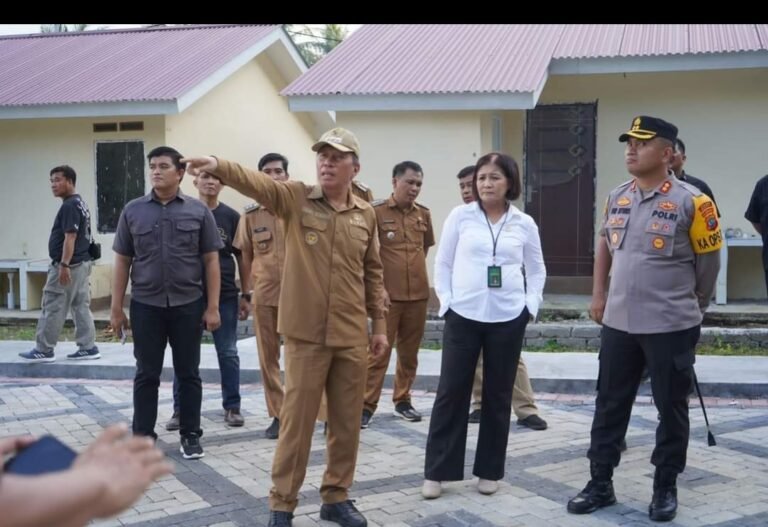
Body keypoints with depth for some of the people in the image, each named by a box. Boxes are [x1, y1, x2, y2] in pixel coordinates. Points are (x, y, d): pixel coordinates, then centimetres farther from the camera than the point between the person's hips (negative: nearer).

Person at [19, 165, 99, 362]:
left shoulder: (69, 206, -16)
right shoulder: (80, 204, 15)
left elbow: (70, 237, -22)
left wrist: (64, 265, -25)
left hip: (68, 265, -10)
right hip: (82, 263, 10)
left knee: (53, 308, -2)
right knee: (81, 307, 10)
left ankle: (43, 350, 4)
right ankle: (88, 347, 11)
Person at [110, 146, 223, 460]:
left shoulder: (198, 211, 1)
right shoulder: (133, 211, 4)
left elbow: (211, 261, 1)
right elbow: (122, 261, 7)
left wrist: (212, 307, -4)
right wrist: (116, 308, 3)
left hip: (188, 305, -1)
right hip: (145, 305, 1)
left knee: (188, 374, 8)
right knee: (146, 375, 8)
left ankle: (190, 435, 19)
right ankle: (142, 437, 19)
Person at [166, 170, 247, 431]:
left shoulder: (231, 216, 3)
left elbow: (241, 257, 6)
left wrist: (246, 294, 3)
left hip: (225, 295, 0)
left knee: (228, 354, 7)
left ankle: (232, 407, 17)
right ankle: (180, 410, 15)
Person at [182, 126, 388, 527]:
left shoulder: (365, 214, 6)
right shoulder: (295, 198, -3)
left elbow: (373, 272, 13)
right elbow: (254, 181, -22)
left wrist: (380, 323, 13)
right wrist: (217, 165, -41)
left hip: (352, 336, 3)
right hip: (306, 333, -3)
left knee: (347, 422, 11)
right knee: (296, 421, 4)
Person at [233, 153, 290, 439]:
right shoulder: (250, 215, 4)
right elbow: (245, 256, 10)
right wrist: (244, 293, 9)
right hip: (263, 295, 2)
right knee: (268, 357, 7)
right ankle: (278, 414, 18)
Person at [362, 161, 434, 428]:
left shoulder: (424, 214, 8)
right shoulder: (377, 211, -6)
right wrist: (377, 286, -12)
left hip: (418, 294, 5)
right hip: (387, 294, -5)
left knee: (410, 351, 12)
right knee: (378, 351, -4)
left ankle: (403, 400, 24)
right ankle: (367, 405, 2)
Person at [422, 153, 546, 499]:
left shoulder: (524, 223, 3)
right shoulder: (460, 216, 0)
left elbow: (537, 269, 12)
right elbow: (442, 264, 4)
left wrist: (531, 305, 1)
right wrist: (446, 302, -4)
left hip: (509, 319, 1)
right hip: (463, 316, -1)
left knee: (498, 394, 9)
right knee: (451, 392, 0)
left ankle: (489, 470, 21)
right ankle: (436, 472, 9)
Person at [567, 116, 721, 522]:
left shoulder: (691, 202, -12)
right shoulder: (617, 197, 5)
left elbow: (708, 262, -2)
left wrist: (689, 308, 8)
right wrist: (598, 293, 17)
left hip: (671, 327, -5)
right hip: (618, 323, 5)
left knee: (671, 409, 8)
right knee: (609, 406, 12)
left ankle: (665, 488, 23)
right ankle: (600, 484, 24)